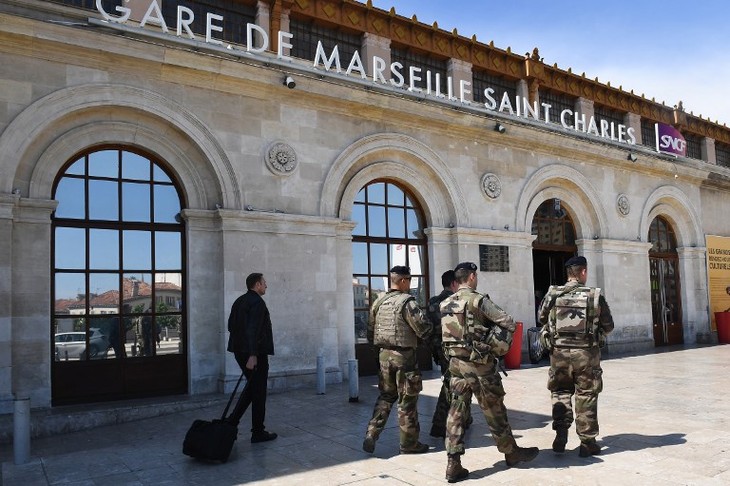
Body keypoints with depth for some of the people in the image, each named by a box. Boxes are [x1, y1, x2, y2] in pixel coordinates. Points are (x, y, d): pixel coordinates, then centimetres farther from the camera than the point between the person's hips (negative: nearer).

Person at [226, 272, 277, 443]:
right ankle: (258, 432, 10)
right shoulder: (257, 302, -16)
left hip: (240, 351, 9)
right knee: (258, 391, 2)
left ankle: (232, 421, 16)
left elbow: (231, 325, 16)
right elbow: (253, 330, -24)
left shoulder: (239, 301, 12)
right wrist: (253, 355, -26)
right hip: (256, 352, -9)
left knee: (252, 385, 22)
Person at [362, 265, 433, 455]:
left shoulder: (379, 302, 8)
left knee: (386, 396, 19)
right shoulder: (407, 302, -15)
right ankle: (409, 443, 15)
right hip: (404, 355, -6)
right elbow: (424, 328, -17)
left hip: (384, 354, 6)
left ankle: (371, 434, 9)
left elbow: (370, 330, 14)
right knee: (407, 400, 5)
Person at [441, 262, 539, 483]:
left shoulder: (445, 304, 7)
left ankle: (454, 464, 4)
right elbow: (509, 323, -13)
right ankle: (512, 452, 29)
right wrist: (501, 344, 4)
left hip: (455, 363, 6)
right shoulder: (478, 300, -13)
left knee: (456, 412, 6)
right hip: (479, 365, -6)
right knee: (494, 411, 10)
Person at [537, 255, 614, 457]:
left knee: (560, 392, 18)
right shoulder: (595, 296, -8)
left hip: (559, 352, 1)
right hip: (586, 353, -1)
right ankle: (587, 442, 18)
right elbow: (608, 326, 0)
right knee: (586, 397, 10)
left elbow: (542, 318, 11)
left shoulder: (552, 294, -4)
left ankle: (561, 433, 6)